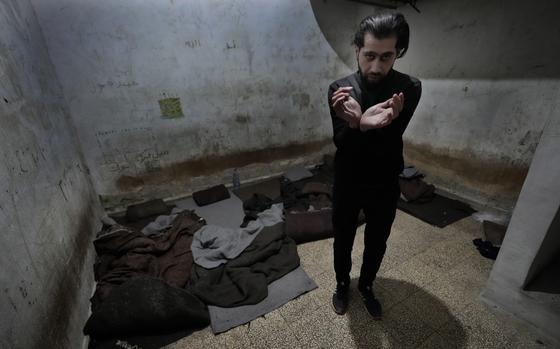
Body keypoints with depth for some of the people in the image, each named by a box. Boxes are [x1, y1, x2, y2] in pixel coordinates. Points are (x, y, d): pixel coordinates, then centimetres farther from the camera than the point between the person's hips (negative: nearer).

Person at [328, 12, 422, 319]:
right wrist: (359, 124, -43)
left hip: (385, 186, 1)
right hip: (346, 184, 0)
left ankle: (366, 286, 48)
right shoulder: (340, 89, -12)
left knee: (376, 242, 19)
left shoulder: (409, 89, -13)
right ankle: (342, 284, 47)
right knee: (343, 239, 18)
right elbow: (341, 142, -20)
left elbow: (388, 145, -23)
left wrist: (358, 123, -43)